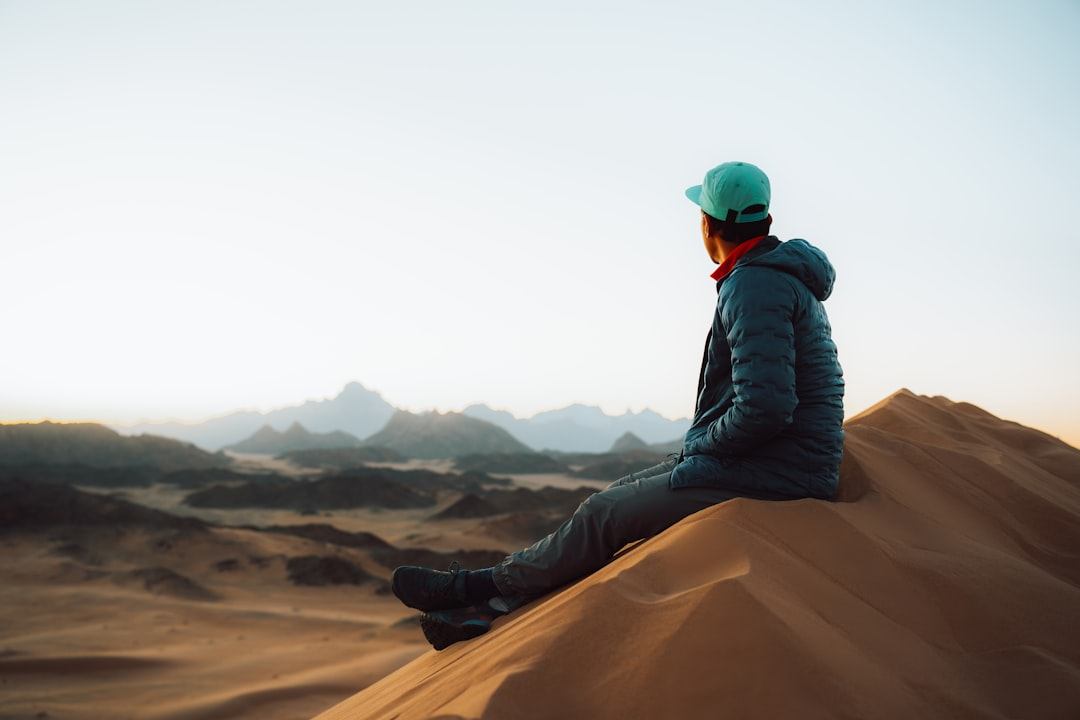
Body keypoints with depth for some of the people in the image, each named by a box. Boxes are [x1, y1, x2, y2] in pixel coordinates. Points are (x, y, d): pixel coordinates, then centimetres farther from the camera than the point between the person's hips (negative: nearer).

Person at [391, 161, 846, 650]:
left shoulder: (754, 288, -19)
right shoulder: (782, 279, 15)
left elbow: (763, 407, -29)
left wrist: (705, 444, -10)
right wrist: (700, 447, 14)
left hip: (766, 478, -10)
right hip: (774, 463, 10)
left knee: (606, 516, -7)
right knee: (617, 496, 8)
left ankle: (484, 586, 9)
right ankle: (492, 610, 11)